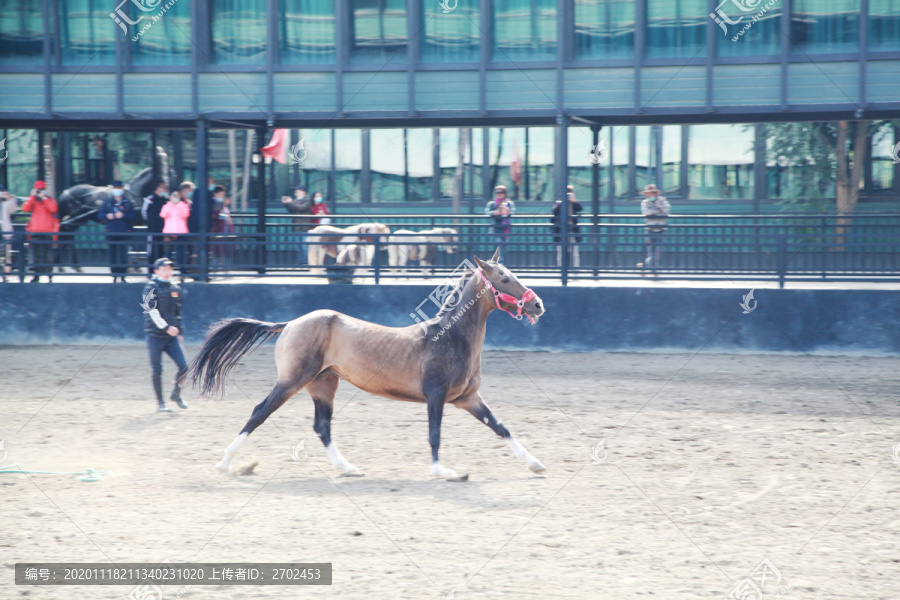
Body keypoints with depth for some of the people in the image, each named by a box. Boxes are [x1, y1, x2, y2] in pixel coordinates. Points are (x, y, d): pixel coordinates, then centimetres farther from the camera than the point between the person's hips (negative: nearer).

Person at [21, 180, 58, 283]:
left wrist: (44, 198, -13)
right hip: (35, 231, 2)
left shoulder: (50, 200, 7)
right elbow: (25, 208, -8)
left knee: (48, 253, -4)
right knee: (36, 253, 3)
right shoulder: (33, 200, 11)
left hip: (47, 231, -2)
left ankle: (49, 274, 0)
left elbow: (53, 209, -14)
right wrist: (32, 196, -10)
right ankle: (37, 275, 9)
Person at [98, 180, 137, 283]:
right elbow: (100, 214, 9)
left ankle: (122, 275, -3)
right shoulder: (108, 202, 9)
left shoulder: (127, 203, 5)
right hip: (111, 233, 2)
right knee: (113, 255, 3)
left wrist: (123, 215, -16)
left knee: (123, 255, -7)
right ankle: (114, 275, 9)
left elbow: (132, 217, 0)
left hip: (124, 233, -2)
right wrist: (107, 216, -11)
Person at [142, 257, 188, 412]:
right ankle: (160, 403, 7)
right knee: (157, 370, -1)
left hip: (171, 336, 5)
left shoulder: (175, 289, 14)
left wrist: (179, 331, 20)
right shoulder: (151, 288, -5)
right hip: (155, 335, -5)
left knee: (183, 366, -4)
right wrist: (166, 328, -19)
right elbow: (152, 311, -13)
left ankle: (176, 394, 18)